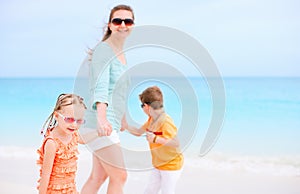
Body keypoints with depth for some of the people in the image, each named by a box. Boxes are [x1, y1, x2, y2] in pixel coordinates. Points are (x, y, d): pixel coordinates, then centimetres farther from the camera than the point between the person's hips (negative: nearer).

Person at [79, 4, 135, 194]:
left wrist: (124, 122, 35)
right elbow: (100, 86, -28)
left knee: (98, 177, 15)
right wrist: (102, 119, -43)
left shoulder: (121, 54, 16)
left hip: (111, 125, 9)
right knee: (120, 177, -6)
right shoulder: (103, 50, -12)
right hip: (101, 126, -9)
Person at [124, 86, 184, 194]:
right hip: (158, 165, 9)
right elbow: (138, 132, 17)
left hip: (171, 165, -9)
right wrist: (125, 126, 6)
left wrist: (156, 139, -35)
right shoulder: (151, 120, 3)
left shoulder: (165, 122, -25)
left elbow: (176, 143, -33)